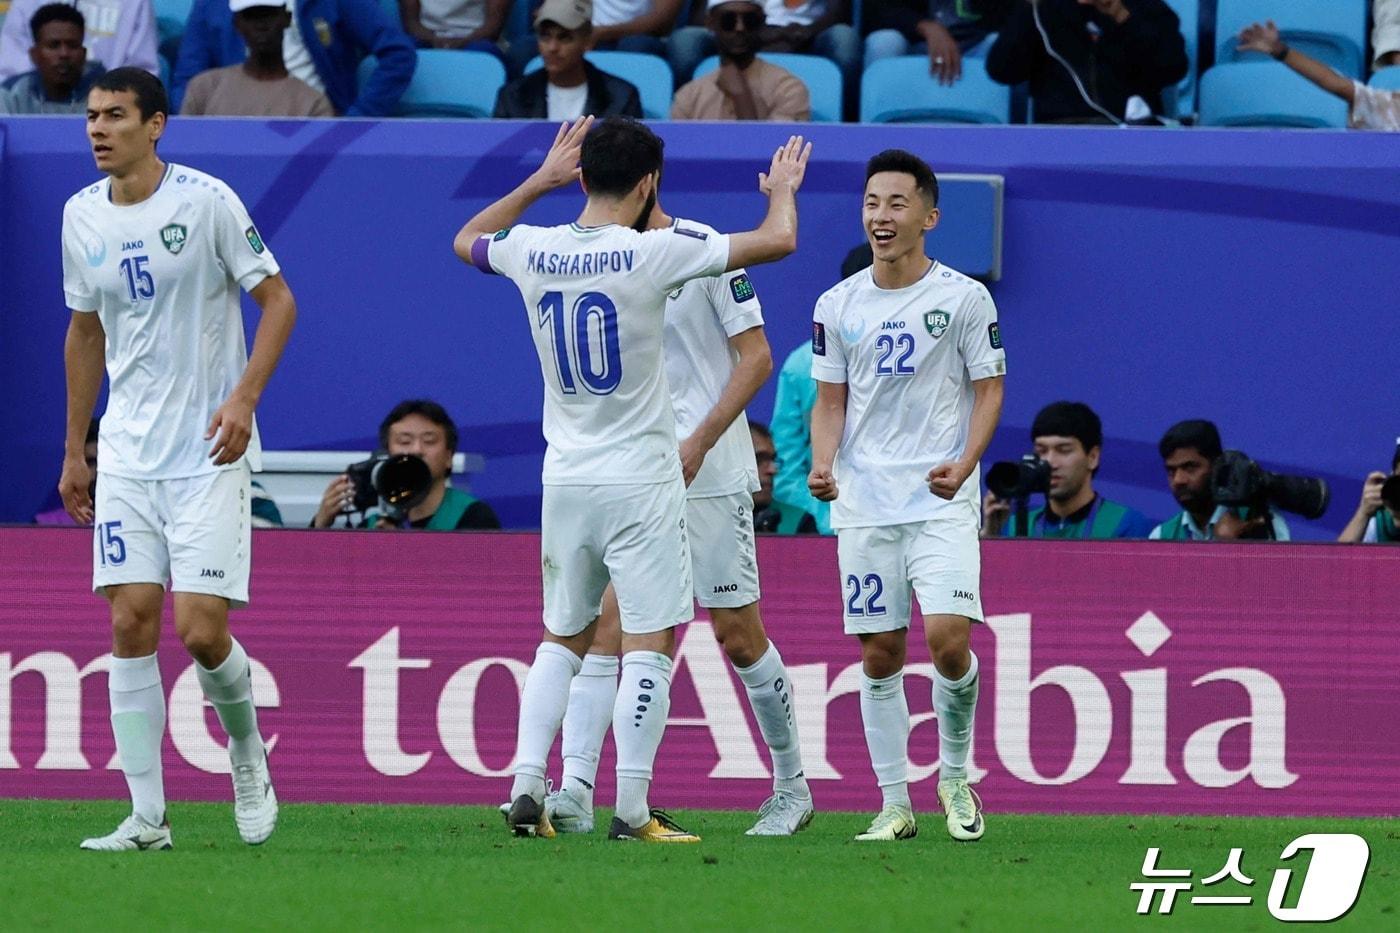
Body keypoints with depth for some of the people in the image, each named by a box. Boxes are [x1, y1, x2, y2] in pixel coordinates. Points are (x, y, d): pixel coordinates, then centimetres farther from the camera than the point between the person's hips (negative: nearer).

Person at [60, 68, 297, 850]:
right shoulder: (83, 216, 6)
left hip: (209, 452, -5)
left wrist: (244, 396, -19)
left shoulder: (206, 201, -10)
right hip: (127, 454, 5)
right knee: (131, 625, -3)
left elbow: (278, 300, -6)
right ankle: (147, 817, 1)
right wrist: (73, 451, 18)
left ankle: (247, 749, 19)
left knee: (201, 630, -11)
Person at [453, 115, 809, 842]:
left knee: (562, 639, 16)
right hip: (641, 481, -5)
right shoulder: (654, 253, -14)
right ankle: (632, 811, -7)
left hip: (565, 480, 5)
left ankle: (526, 788, 6)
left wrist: (541, 180, 31)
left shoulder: (533, 253, 0)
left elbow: (466, 240, 25)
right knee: (648, 645, -2)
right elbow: (778, 240, -10)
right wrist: (782, 189, 12)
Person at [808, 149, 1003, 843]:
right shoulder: (837, 306, 8)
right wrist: (822, 464, -6)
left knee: (948, 638, -17)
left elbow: (989, 389, 1)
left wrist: (963, 464, -14)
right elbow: (830, 401, 13)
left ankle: (955, 774, 7)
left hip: (942, 499, -3)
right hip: (863, 501, 3)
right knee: (879, 653, 3)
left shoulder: (964, 298, -1)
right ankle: (895, 803, 12)